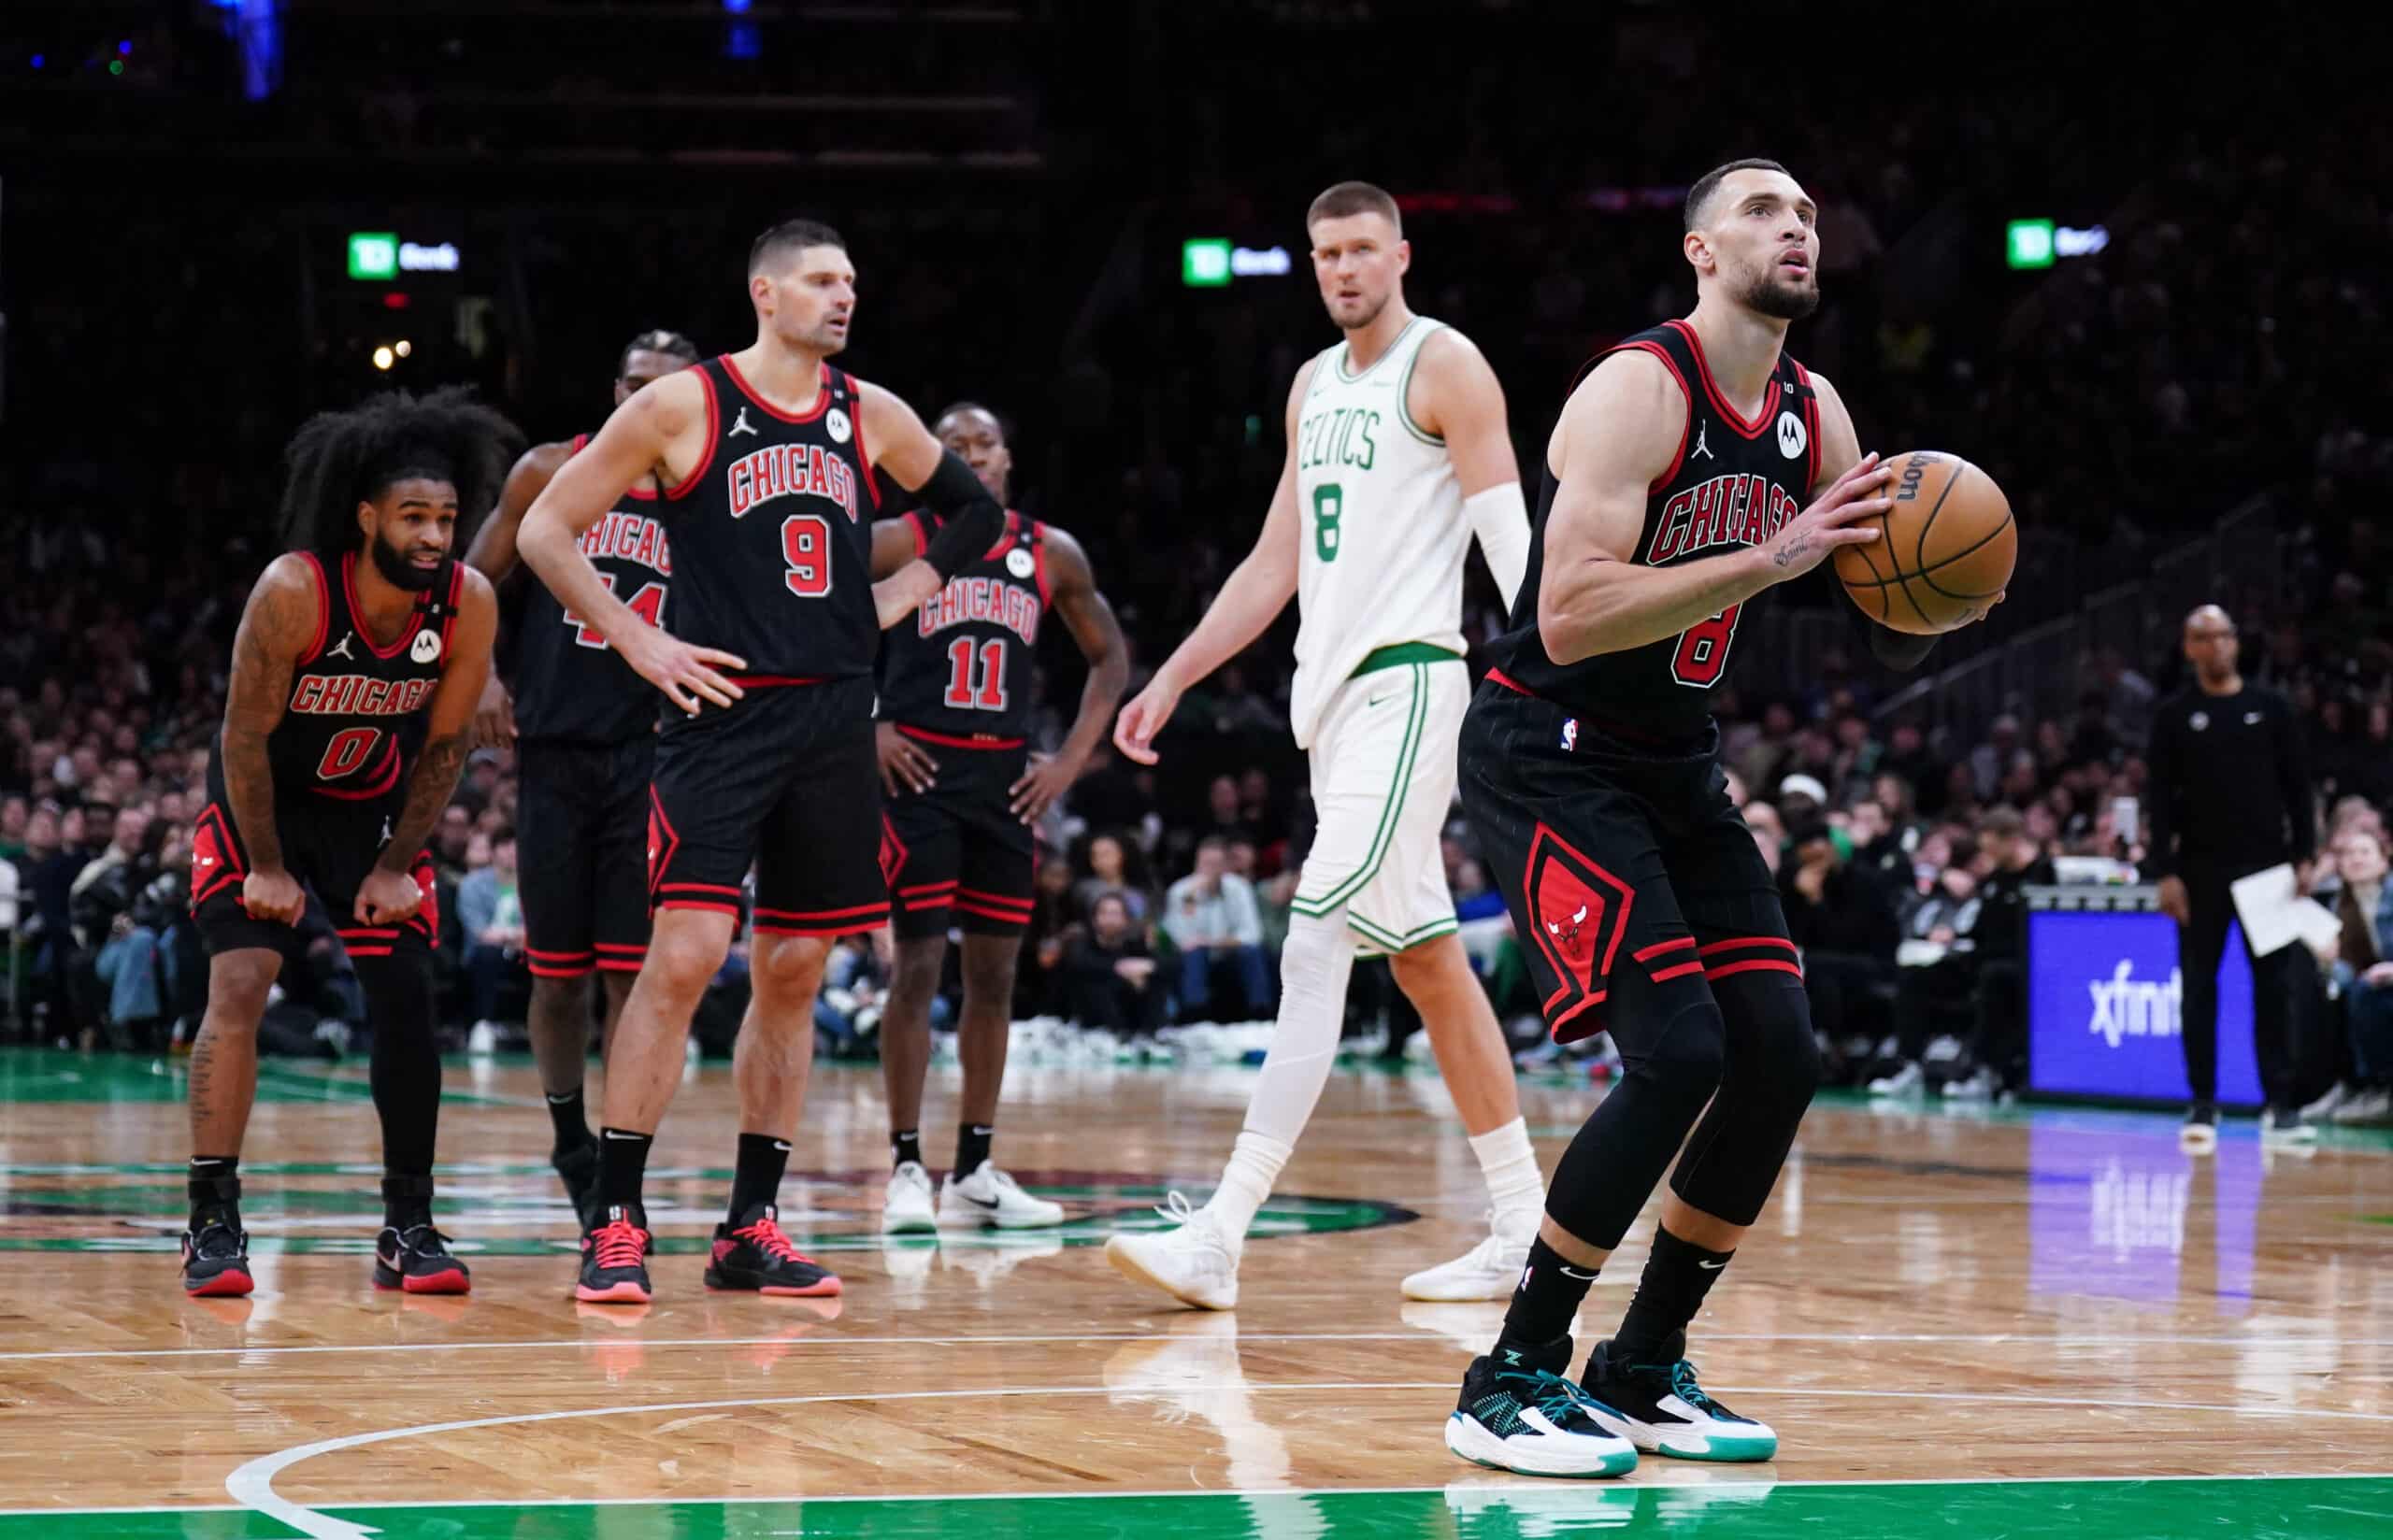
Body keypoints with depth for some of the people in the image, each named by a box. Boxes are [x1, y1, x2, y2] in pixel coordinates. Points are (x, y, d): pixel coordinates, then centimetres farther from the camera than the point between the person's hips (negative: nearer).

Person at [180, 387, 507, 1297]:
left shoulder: (468, 605, -19)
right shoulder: (292, 592, -29)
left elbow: (443, 745, -6)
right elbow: (246, 734, -19)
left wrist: (396, 866, -7)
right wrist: (266, 867, -15)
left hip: (374, 806, 3)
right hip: (262, 801, -3)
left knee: (406, 998, -5)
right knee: (239, 986, -16)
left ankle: (409, 1225, 5)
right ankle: (213, 1224, -12)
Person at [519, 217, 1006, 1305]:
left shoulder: (871, 417, 10)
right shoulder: (682, 407, -3)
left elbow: (975, 511, 25)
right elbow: (545, 530, -1)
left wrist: (899, 593, 11)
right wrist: (638, 643, -7)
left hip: (835, 721, 5)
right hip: (722, 715, -5)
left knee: (794, 972, 7)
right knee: (684, 956, -14)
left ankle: (750, 1227, 14)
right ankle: (615, 1224, -8)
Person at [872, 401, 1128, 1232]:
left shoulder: (1054, 554, 6)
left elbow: (1110, 655, 15)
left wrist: (1072, 758, 6)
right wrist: (868, 727, -9)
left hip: (1006, 777, 4)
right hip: (920, 770, -4)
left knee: (995, 971, 7)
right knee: (919, 965, -7)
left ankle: (975, 1171, 14)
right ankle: (907, 1169, -2)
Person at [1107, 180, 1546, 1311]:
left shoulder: (1447, 368, -5)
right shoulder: (1314, 386, 19)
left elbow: (1507, 532, -13)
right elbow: (1276, 562, 23)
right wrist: (1171, 680, 19)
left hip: (1407, 679, -9)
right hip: (1333, 688, 9)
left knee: (1315, 942, -16)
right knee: (1425, 959, 10)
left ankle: (1221, 1237, -22)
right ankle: (1524, 1225, 17)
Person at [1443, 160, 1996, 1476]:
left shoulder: (1812, 415, 5)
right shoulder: (1641, 389, -19)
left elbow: (1888, 637, 10)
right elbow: (1570, 615, -30)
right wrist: (1768, 560, -33)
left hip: (1676, 763, 8)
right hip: (1548, 758, -8)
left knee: (1779, 1054, -1)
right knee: (1677, 1053, -19)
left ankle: (1643, 1372, 13)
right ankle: (1511, 1380, -8)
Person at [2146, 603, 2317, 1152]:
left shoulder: (2271, 707, 5)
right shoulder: (2174, 716, 2)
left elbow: (2297, 787, 6)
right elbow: (2160, 797, 0)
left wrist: (2304, 857, -2)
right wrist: (2165, 872, -7)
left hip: (2267, 865, 1)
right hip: (2201, 869, -1)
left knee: (2275, 984, -1)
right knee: (2199, 987, 2)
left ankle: (2280, 1106, 2)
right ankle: (2203, 1106, 8)